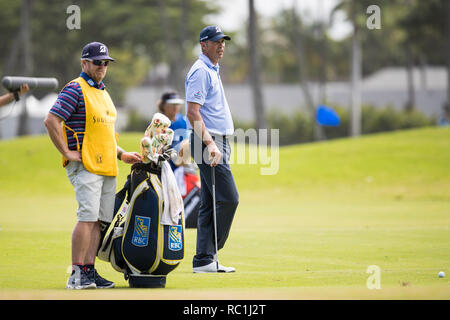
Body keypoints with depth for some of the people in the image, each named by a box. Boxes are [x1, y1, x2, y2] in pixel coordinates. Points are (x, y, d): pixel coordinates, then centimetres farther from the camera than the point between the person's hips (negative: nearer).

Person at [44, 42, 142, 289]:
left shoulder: (103, 92, 21)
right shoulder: (75, 89, -7)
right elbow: (51, 121, -16)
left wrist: (121, 154, 22)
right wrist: (67, 153, -16)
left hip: (107, 167, 9)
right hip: (85, 165, -9)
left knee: (99, 220, 5)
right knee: (88, 217, -16)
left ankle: (89, 270, 8)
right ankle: (76, 275, -15)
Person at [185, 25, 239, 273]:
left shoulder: (212, 71, 20)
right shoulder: (200, 71, -11)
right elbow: (193, 113, -19)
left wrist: (216, 144, 19)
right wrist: (210, 144, -25)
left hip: (217, 143, 10)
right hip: (209, 142, -10)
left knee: (210, 204, 8)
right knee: (228, 198, -12)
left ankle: (204, 260, 9)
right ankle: (207, 256, -7)